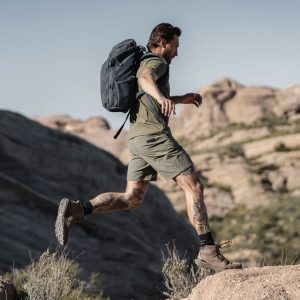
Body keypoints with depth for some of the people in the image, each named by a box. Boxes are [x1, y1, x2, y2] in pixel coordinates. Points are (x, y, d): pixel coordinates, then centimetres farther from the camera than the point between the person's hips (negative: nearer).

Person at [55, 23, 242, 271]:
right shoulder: (156, 62, -3)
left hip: (139, 139, 10)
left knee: (131, 199, 6)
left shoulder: (144, 64, 28)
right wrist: (162, 97, -50)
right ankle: (208, 250, -11)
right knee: (194, 187, -8)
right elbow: (146, 80, -29)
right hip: (154, 135, -10)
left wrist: (183, 99, 46)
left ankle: (77, 210, -10)